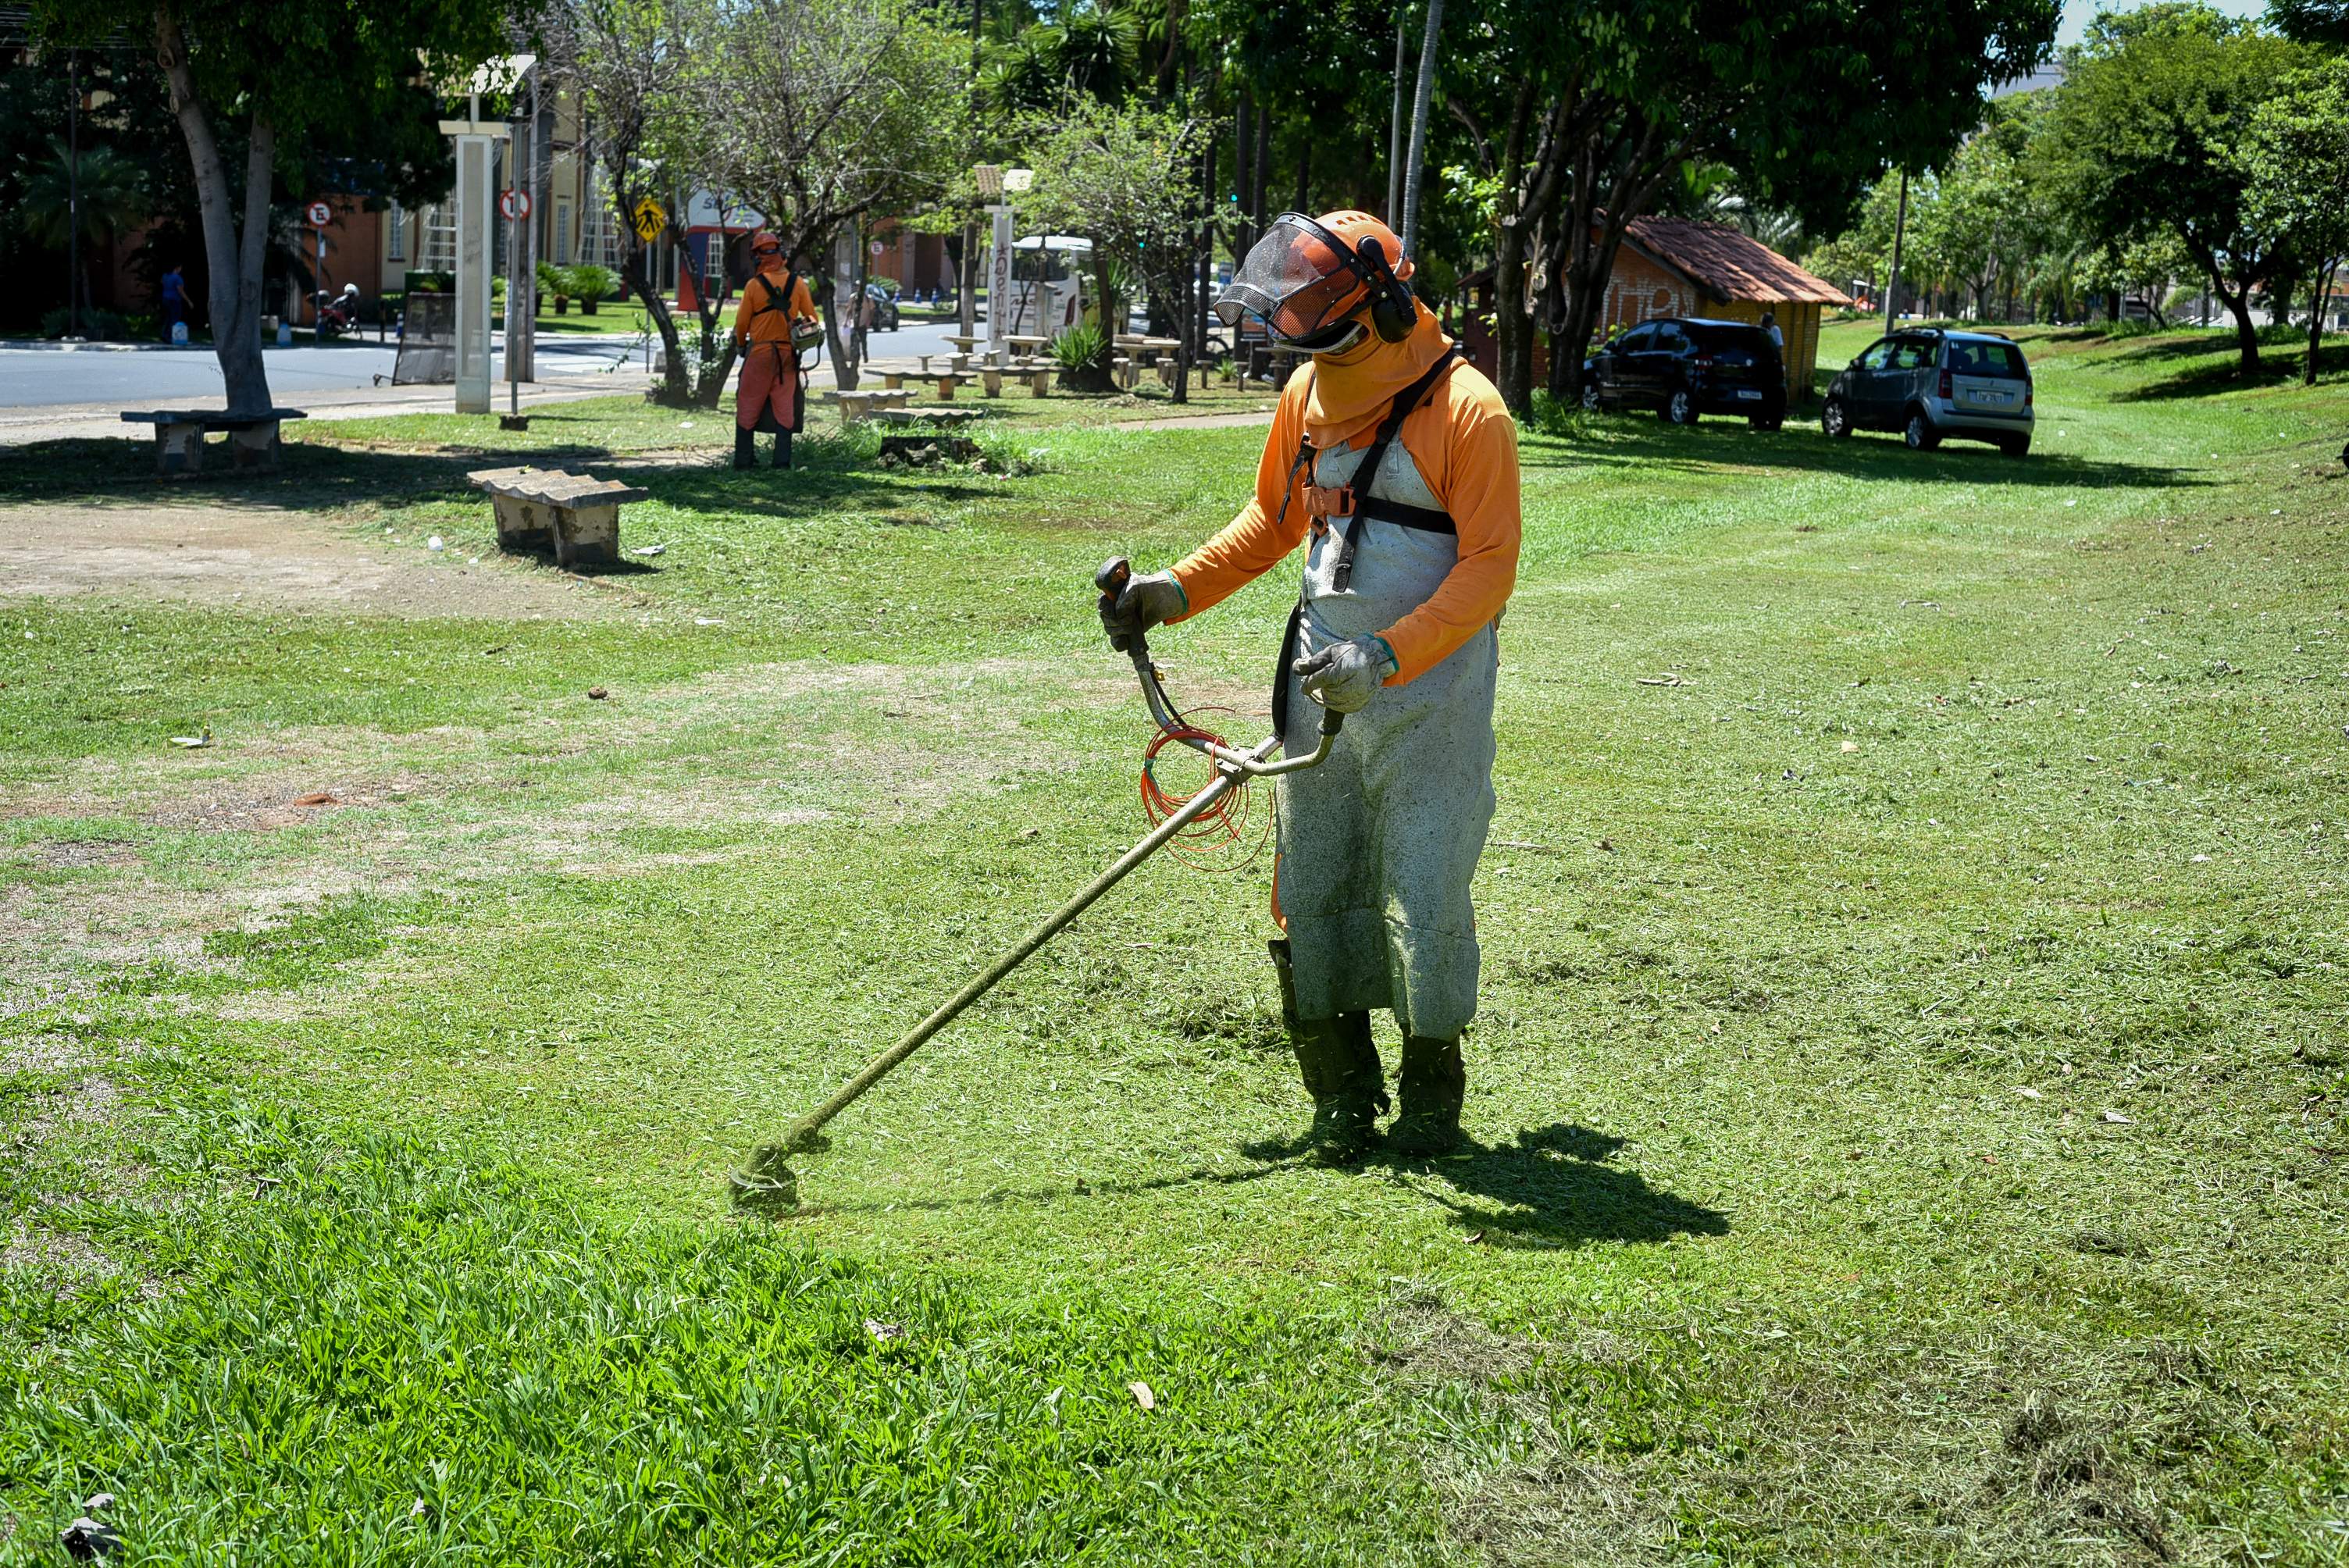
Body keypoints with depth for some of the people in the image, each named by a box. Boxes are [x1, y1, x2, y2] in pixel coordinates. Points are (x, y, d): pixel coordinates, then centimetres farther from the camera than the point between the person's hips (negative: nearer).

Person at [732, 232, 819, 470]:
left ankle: (743, 458, 6)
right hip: (787, 353, 2)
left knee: (748, 408, 7)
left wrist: (741, 343, 16)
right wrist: (803, 337, 21)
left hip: (759, 352, -2)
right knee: (784, 408, 7)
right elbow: (812, 319, 4)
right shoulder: (798, 284, -2)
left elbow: (742, 323, -3)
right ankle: (782, 459, 3)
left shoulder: (754, 286, -8)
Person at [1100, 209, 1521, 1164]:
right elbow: (1273, 519, 23)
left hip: (1430, 698, -6)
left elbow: (1490, 570, -15)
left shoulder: (1465, 410, -13)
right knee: (1313, 890, 7)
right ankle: (1341, 1096, 20)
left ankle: (1431, 1094, 16)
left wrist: (1389, 658, -24)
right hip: (1320, 685, 6)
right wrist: (1178, 592, 12)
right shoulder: (1308, 394, 8)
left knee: (1424, 899, -4)